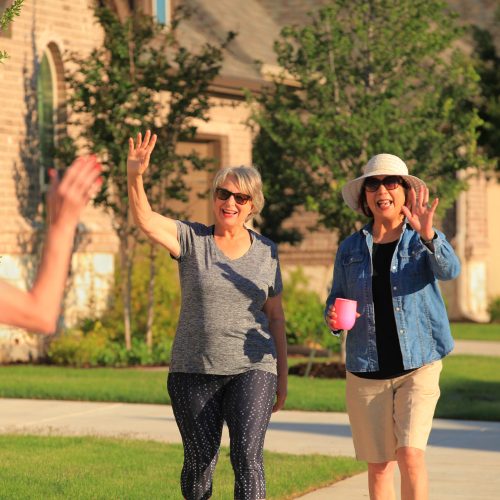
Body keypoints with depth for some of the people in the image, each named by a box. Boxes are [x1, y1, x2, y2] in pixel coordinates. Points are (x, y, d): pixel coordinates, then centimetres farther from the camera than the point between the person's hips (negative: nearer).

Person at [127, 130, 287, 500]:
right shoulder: (192, 240, 0)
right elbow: (146, 220, -19)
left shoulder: (266, 251, 6)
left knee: (247, 458, -15)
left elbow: (275, 317, 11)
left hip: (252, 371, 0)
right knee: (199, 464, 7)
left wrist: (282, 377, 10)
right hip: (193, 372, 0)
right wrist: (135, 177, -38)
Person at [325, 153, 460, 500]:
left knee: (410, 455, -17)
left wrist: (428, 236, -40)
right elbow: (334, 303, 14)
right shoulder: (351, 249, 8)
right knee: (378, 465, 5)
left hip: (418, 366, -3)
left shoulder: (423, 241, 1)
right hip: (367, 370, 3)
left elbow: (450, 270, -20)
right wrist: (333, 317, -10)